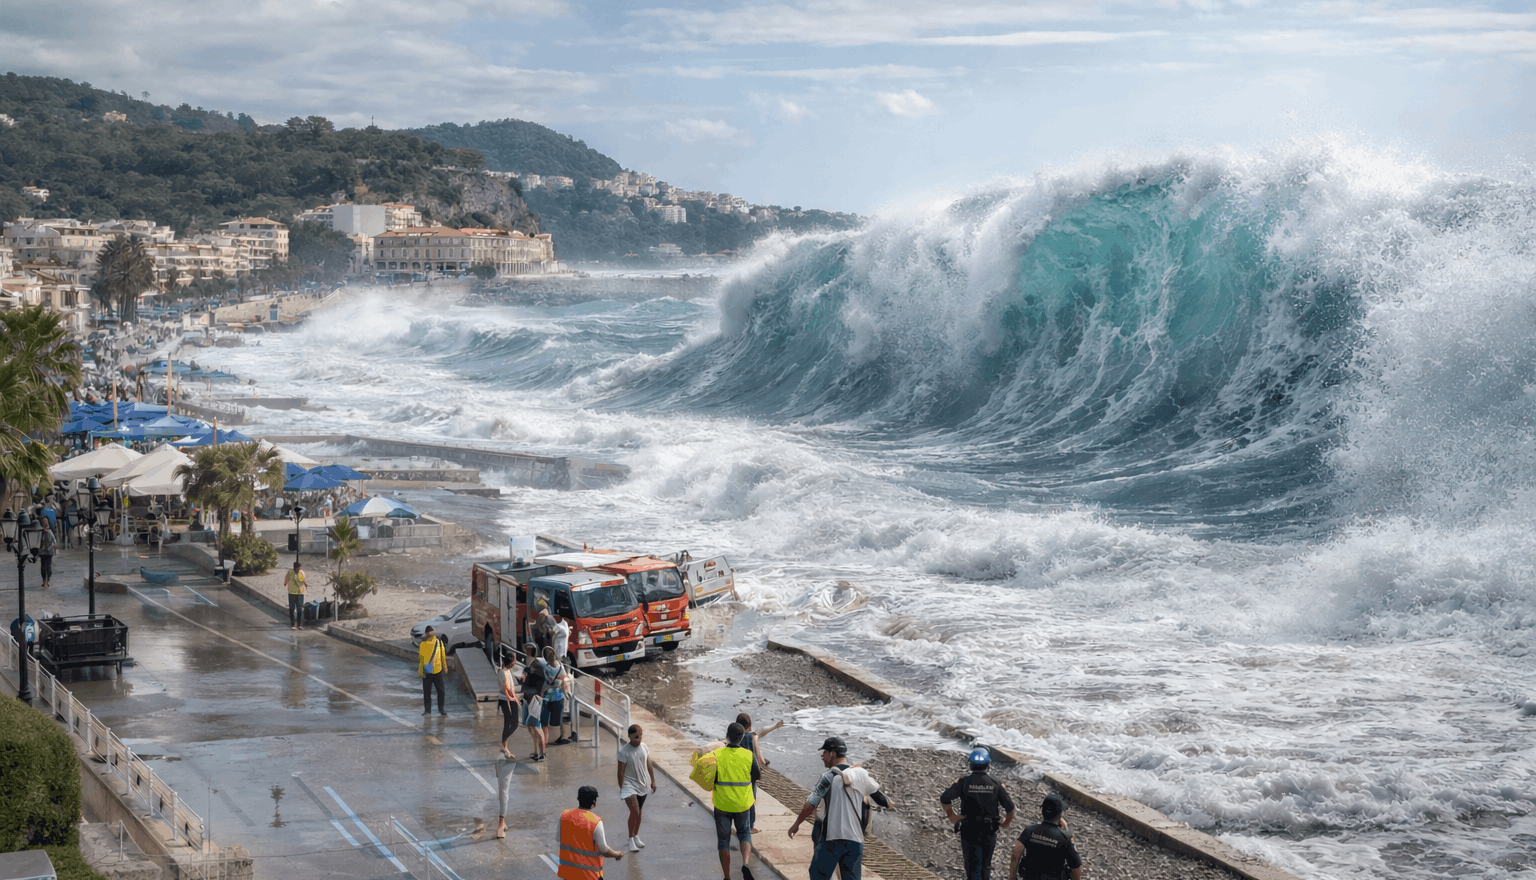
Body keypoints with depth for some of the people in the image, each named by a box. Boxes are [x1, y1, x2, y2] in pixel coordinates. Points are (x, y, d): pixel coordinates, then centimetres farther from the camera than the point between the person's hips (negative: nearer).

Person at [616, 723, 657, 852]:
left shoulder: (644, 747, 0)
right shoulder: (624, 751, -17)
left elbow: (649, 765, 11)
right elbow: (621, 771, -13)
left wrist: (653, 781, 12)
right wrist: (621, 788, -13)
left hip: (643, 785, 6)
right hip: (630, 785, -6)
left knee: (639, 812, 16)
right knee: (634, 811, -17)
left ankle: (636, 836, 32)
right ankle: (631, 840, -8)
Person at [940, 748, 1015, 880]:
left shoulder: (963, 782, -8)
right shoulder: (995, 784, -4)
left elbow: (944, 798, -15)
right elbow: (1010, 807, -5)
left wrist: (951, 816, -3)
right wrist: (1006, 823, 11)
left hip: (969, 831, -2)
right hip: (989, 831, 2)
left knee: (972, 865, 1)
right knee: (986, 865, 20)